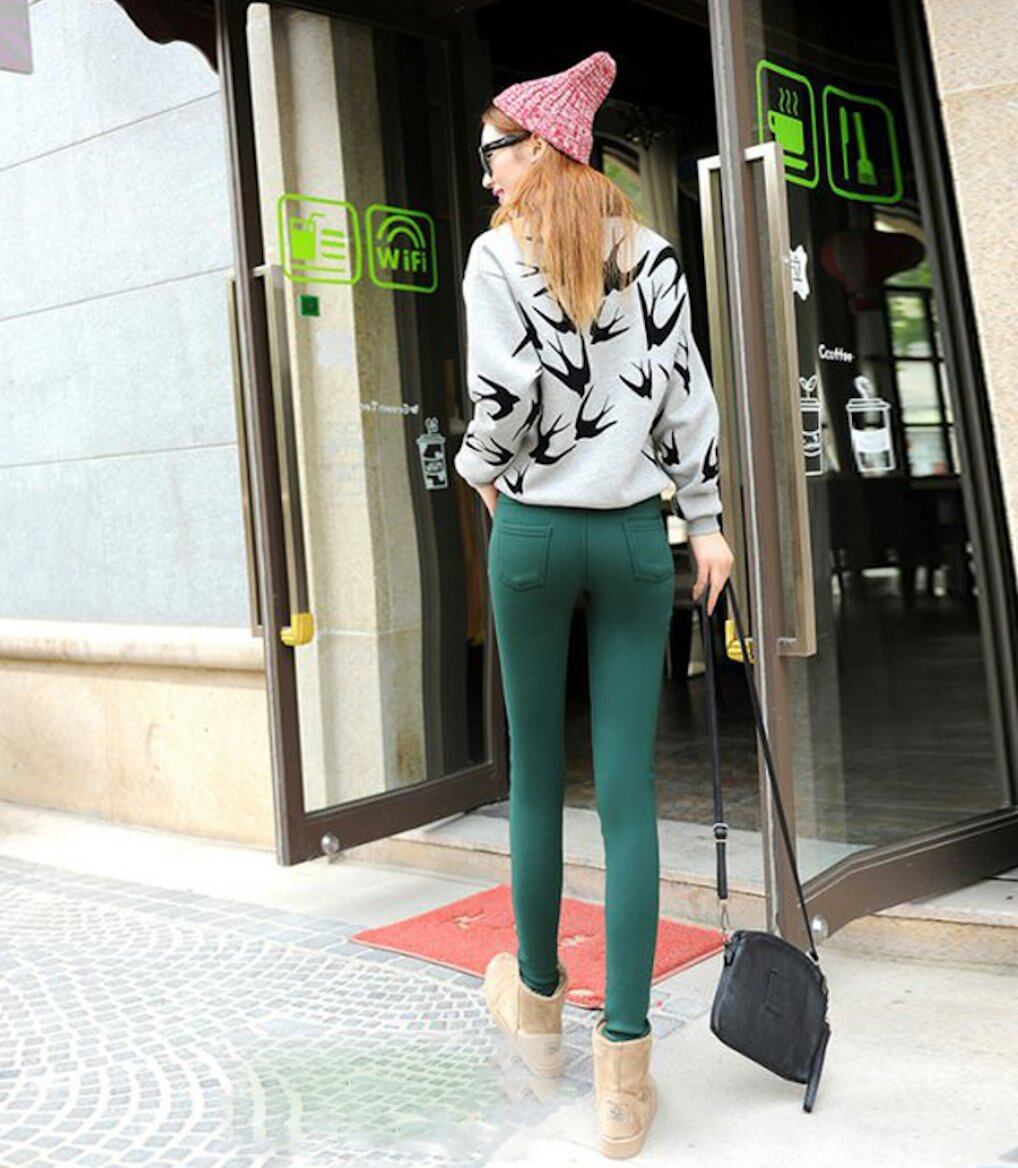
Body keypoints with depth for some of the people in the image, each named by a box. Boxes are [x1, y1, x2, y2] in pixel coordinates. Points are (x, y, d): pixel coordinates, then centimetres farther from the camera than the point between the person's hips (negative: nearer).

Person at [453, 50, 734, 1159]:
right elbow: (685, 389, 5)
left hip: (533, 533, -2)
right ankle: (625, 1066, 0)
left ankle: (538, 1001, 29)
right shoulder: (651, 252, 7)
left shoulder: (499, 254, -2)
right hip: (636, 535, 2)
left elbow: (506, 386, -12)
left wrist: (483, 467, 7)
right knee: (628, 789, -1)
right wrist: (706, 520, 9)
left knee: (536, 773, 12)